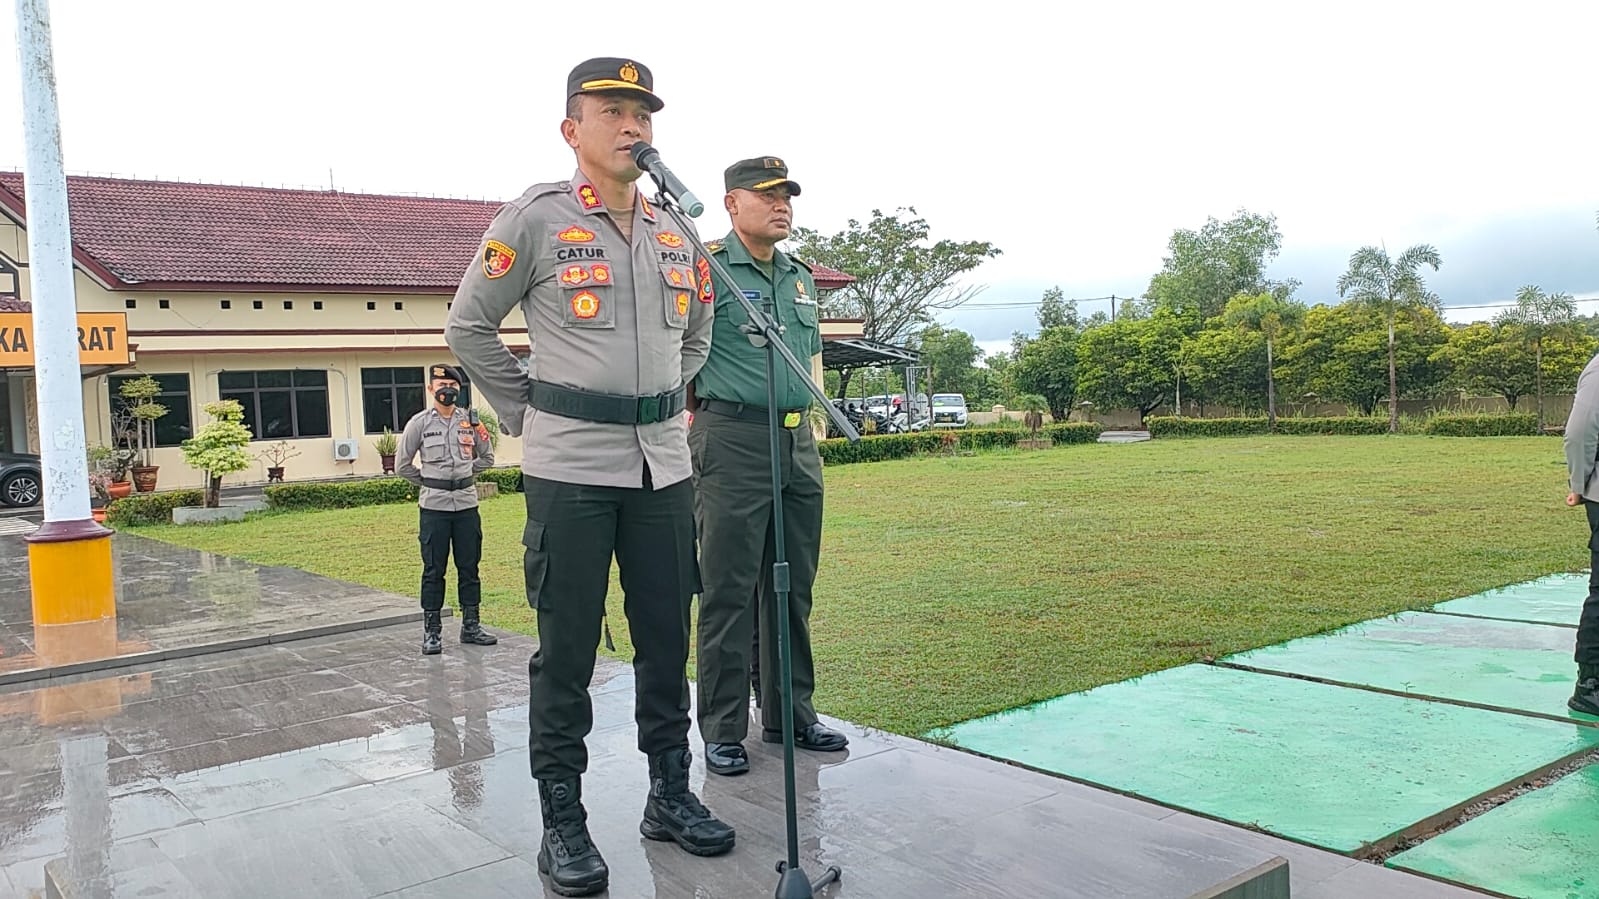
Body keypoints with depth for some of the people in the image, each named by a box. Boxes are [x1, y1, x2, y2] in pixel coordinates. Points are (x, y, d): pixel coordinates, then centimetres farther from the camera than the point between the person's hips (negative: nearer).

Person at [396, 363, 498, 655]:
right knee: (434, 570, 2)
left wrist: (464, 474, 8)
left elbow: (486, 458, 16)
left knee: (469, 567, 8)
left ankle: (470, 626, 18)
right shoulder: (419, 423, -2)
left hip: (467, 503, 3)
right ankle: (431, 632, 10)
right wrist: (429, 482, 4)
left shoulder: (470, 420, 5)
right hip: (434, 506, -2)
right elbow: (403, 466, 3)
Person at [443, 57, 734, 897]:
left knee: (666, 638, 10)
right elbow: (468, 328, 2)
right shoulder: (535, 217, -3)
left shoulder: (674, 234, 12)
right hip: (569, 466, -5)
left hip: (663, 464, 5)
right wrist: (526, 413, 1)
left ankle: (670, 794, 25)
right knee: (566, 650, 1)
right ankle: (562, 819, 15)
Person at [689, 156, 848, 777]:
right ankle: (723, 730, 8)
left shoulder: (799, 276, 17)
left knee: (792, 586, 12)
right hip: (732, 443, -7)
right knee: (729, 590, -2)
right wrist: (699, 420, -6)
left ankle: (789, 713, 23)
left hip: (797, 442, 7)